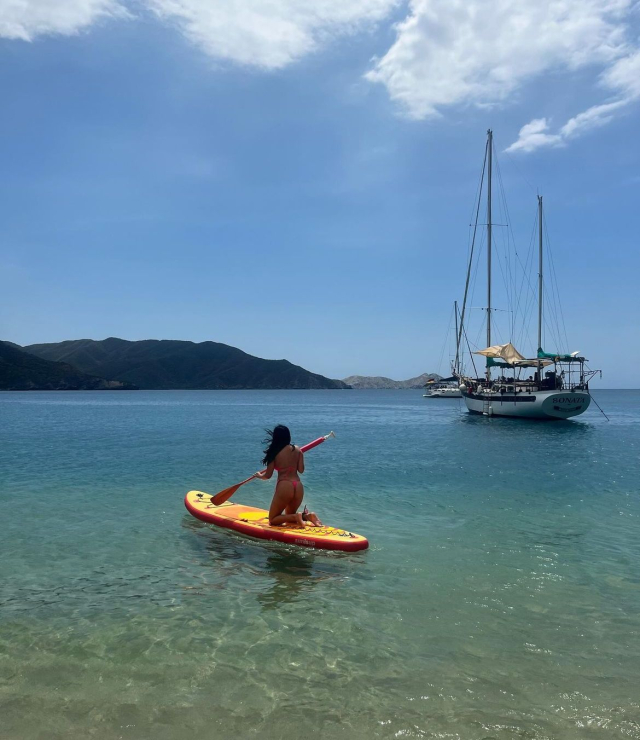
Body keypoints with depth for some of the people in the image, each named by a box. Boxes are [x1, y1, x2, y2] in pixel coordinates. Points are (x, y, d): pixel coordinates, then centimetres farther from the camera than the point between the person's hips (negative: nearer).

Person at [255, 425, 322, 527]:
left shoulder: (274, 452, -2)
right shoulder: (297, 450, 7)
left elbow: (268, 475, 0)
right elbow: (301, 470, 5)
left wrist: (259, 475, 21)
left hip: (284, 487, -5)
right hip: (298, 487, 5)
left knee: (273, 520, 11)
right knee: (289, 518, 26)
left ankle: (296, 517, -14)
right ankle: (307, 516, -3)